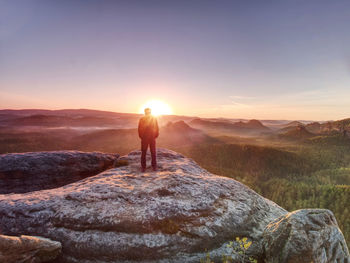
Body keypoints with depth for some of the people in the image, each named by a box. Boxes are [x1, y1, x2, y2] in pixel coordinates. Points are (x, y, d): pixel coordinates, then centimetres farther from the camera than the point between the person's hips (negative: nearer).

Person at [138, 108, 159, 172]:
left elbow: (157, 128, 6)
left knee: (153, 152, 5)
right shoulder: (142, 119, 1)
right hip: (144, 138, 0)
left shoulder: (154, 118, 3)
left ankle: (154, 166, 17)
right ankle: (143, 167, 12)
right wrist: (141, 136, -2)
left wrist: (155, 136, 0)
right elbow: (140, 129, 4)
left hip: (152, 138, 1)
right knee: (143, 153, 2)